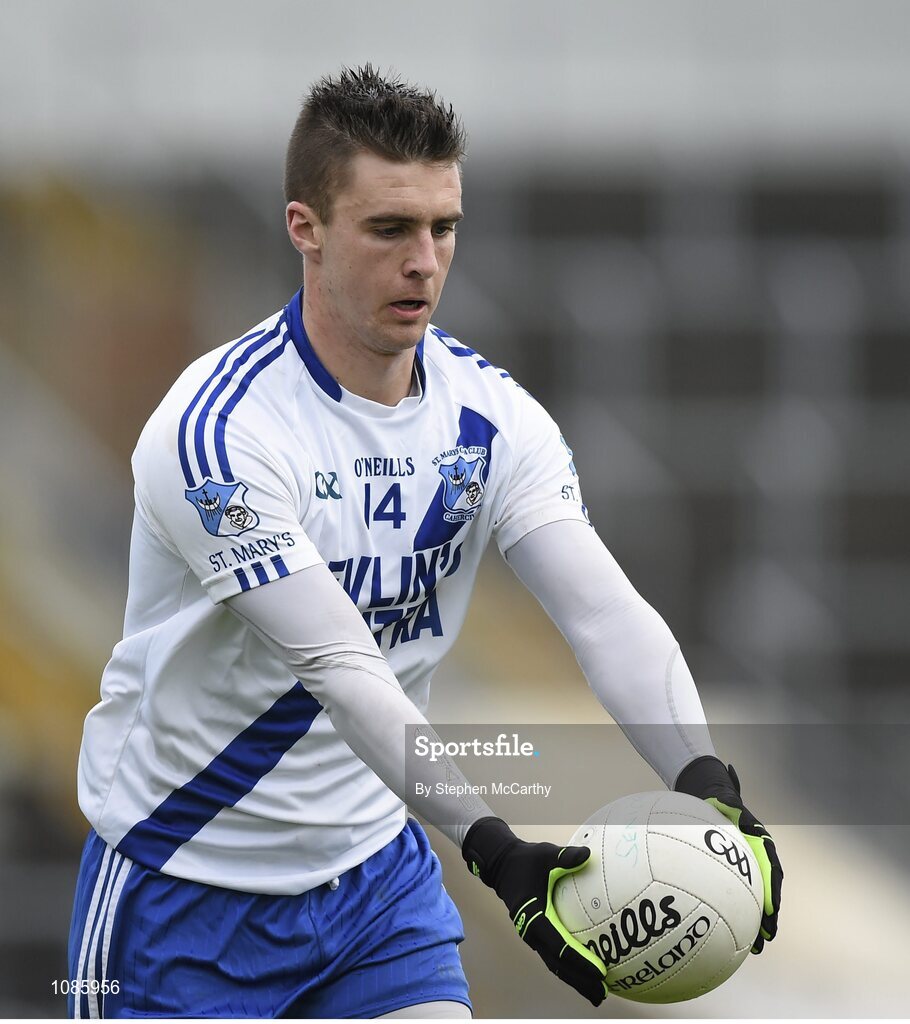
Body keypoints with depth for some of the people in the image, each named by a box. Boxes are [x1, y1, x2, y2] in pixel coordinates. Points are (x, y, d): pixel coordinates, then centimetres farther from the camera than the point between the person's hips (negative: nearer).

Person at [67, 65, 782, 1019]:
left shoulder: (490, 413, -5)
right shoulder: (218, 430, -23)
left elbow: (606, 613, -18)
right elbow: (340, 668, -32)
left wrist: (705, 784, -36)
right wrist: (492, 850, -43)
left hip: (376, 867, 5)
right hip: (189, 883, -5)